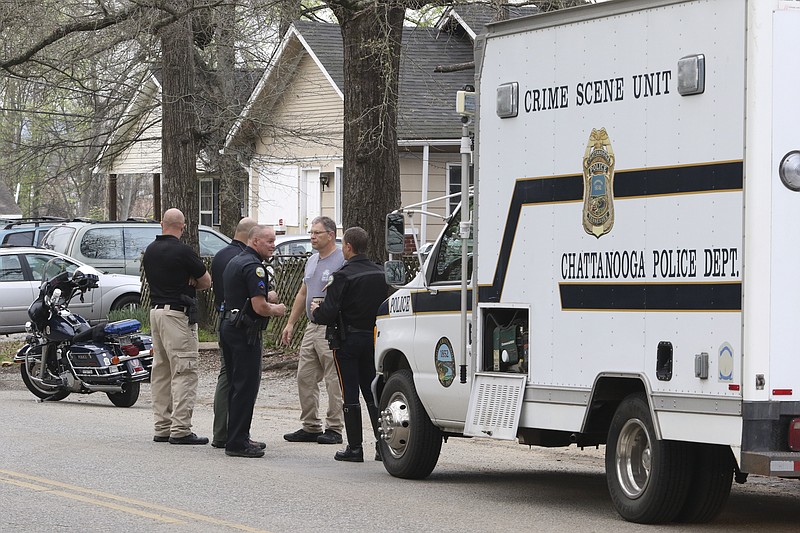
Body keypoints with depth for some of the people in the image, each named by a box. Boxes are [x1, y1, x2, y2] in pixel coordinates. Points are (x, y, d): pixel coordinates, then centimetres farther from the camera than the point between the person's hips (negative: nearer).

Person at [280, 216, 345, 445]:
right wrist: (291, 323, 21)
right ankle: (310, 427, 15)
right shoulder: (312, 261, 17)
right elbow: (302, 293, 23)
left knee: (334, 381, -3)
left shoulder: (342, 262, -10)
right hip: (312, 327, 9)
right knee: (305, 377, 8)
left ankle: (334, 428, 2)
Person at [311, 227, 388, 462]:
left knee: (350, 396, 0)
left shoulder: (343, 276, -15)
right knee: (373, 393, 12)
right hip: (373, 339, 6)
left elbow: (328, 312, -20)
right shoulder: (379, 273, 5)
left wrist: (316, 312, 3)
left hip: (348, 340, -6)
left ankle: (354, 447, 2)